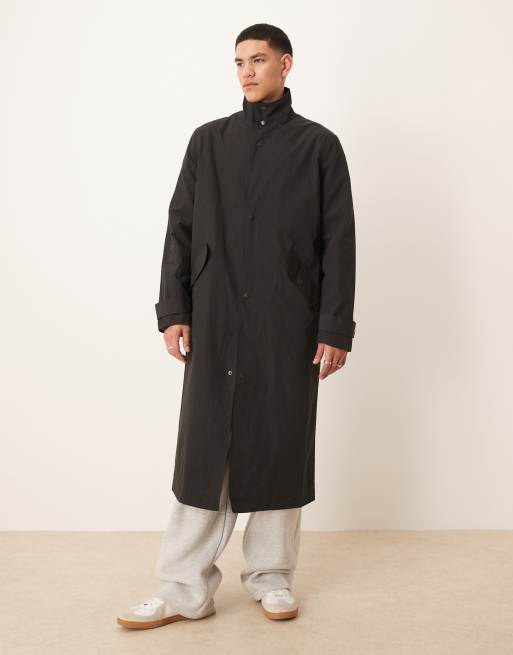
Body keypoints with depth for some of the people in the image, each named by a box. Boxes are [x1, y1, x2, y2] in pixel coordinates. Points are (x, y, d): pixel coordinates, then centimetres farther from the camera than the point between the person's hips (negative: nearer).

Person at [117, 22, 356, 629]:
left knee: (280, 447, 6)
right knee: (204, 449, 2)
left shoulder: (318, 145, 5)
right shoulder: (208, 140, 11)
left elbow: (338, 241, 1)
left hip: (288, 325, -1)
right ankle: (185, 589, 11)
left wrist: (336, 327, -5)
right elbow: (180, 229, 9)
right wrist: (173, 311, 1)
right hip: (215, 322, 2)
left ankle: (271, 575, 22)